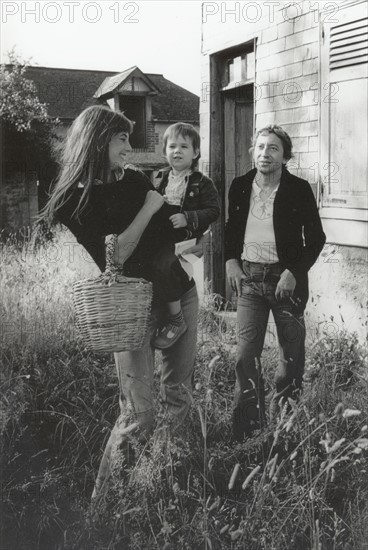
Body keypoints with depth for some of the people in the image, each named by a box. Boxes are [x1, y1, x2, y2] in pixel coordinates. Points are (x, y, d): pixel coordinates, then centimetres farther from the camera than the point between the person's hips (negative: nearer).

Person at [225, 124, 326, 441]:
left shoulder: (299, 190, -5)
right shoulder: (240, 187, 5)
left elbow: (316, 237, -2)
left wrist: (294, 273, -12)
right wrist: (231, 260, 3)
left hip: (286, 277, -2)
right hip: (249, 276, 2)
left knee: (292, 353, 6)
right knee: (246, 353, -3)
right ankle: (248, 425, 8)